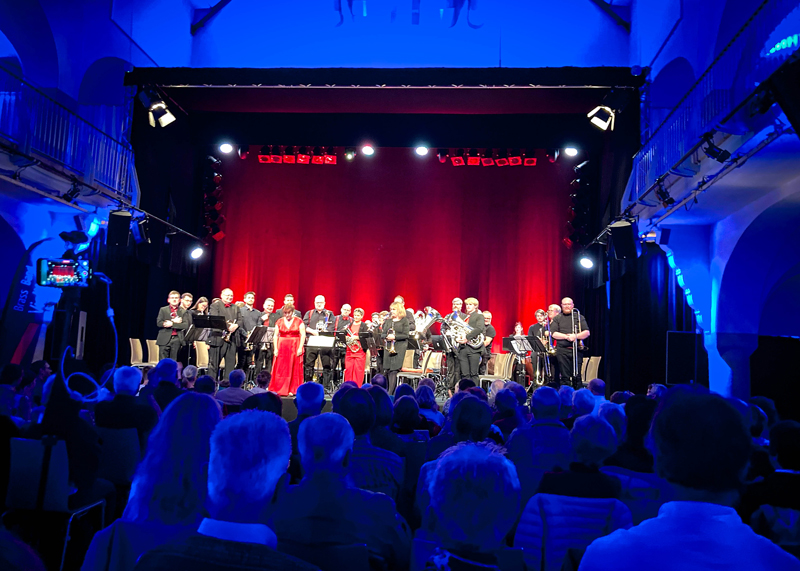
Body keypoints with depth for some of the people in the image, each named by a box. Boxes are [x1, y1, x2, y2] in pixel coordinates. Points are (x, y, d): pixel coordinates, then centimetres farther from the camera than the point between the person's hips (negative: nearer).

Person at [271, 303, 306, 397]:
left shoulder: (299, 321, 1)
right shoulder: (279, 322, 8)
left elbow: (303, 335, -3)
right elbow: (276, 336, 6)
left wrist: (300, 348, -12)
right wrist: (275, 348, -3)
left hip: (295, 347, -2)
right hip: (282, 348, 2)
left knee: (294, 369, -1)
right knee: (280, 369, 0)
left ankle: (292, 390, 4)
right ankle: (279, 390, 6)